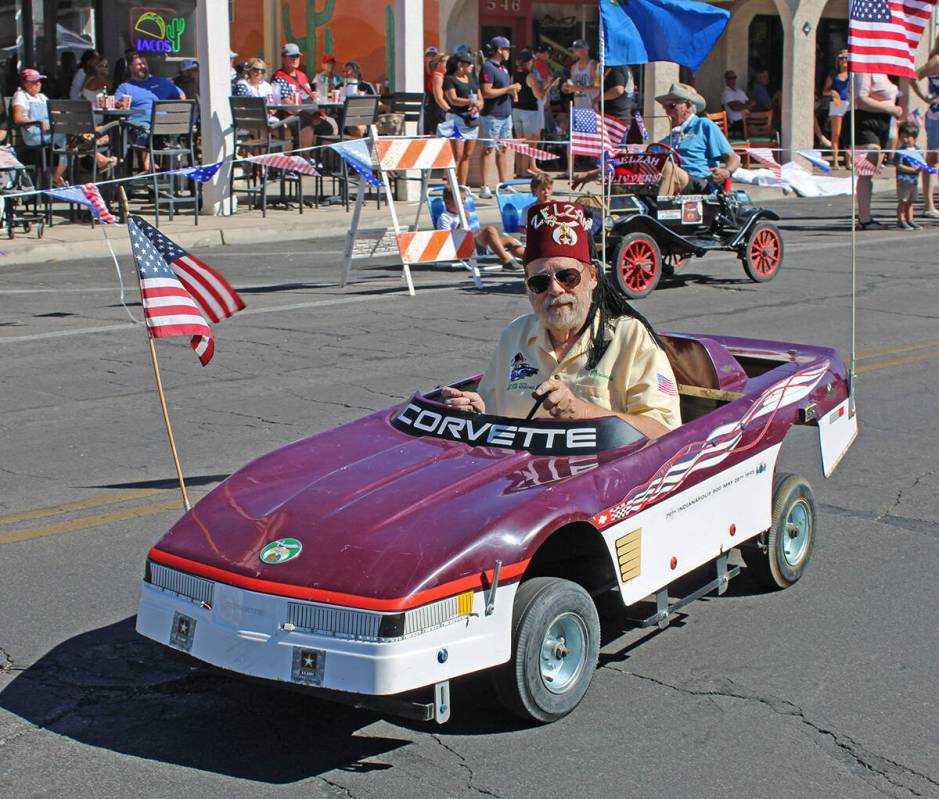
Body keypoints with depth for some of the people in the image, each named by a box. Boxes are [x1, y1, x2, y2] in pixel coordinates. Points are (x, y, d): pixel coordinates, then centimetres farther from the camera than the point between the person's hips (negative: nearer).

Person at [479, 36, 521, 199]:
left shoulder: (502, 67, 17)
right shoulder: (488, 67, -13)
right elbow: (486, 92, -20)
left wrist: (512, 91, 9)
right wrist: (508, 89, -17)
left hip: (506, 113, 9)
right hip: (492, 114, -9)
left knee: (504, 149, 11)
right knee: (489, 149, -6)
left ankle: (503, 183, 18)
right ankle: (484, 187, -5)